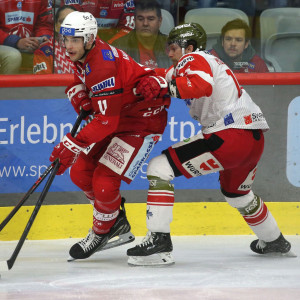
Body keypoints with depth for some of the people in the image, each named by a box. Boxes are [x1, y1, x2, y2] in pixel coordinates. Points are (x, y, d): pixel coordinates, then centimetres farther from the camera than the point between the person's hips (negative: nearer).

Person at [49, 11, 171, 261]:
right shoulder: (84, 56, -2)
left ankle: (102, 233, 10)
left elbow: (106, 121, -35)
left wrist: (72, 145, -37)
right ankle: (119, 225, 25)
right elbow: (79, 80, 19)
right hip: (117, 116, 10)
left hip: (143, 120, -10)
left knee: (104, 181, -17)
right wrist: (79, 96, -6)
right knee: (81, 173, 8)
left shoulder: (103, 67, -32)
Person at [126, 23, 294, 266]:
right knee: (236, 192, 38)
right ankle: (274, 241, 52)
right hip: (255, 139, 10)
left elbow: (202, 85, -24)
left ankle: (159, 243, -17)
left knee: (160, 167, -8)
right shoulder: (211, 62, 29)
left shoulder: (193, 59, -2)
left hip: (229, 137, -10)